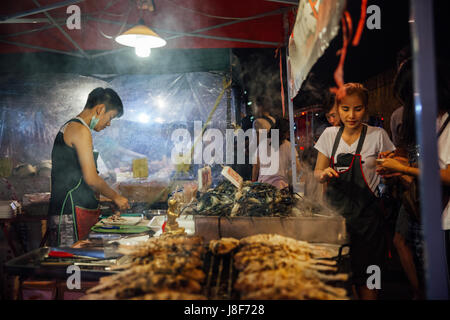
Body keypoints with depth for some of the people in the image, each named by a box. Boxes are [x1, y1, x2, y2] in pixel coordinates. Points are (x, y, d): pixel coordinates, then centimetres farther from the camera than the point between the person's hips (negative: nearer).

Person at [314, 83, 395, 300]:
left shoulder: (377, 135, -3)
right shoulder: (329, 134, 5)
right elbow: (317, 172, 9)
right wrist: (324, 174, -12)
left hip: (365, 215, -2)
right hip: (333, 211, 3)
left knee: (364, 279, 2)